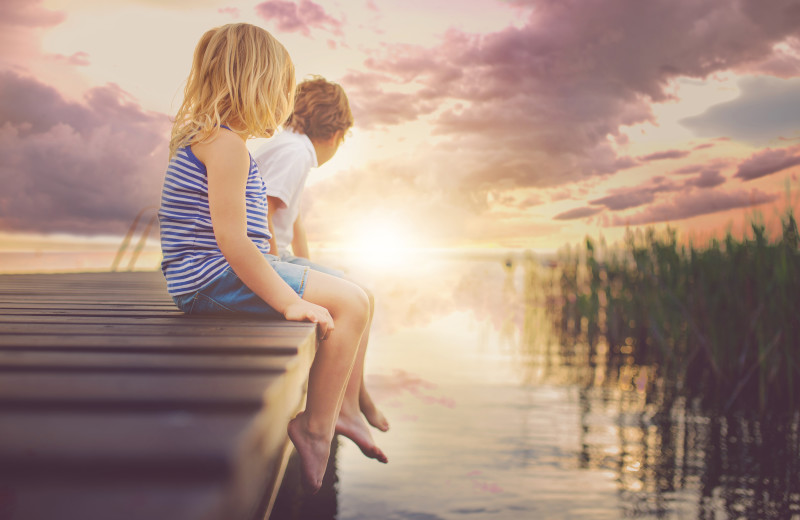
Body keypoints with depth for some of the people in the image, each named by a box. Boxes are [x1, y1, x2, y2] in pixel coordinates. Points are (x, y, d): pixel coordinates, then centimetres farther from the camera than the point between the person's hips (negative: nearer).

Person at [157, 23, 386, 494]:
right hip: (216, 278, -11)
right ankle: (315, 425, -5)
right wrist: (289, 301, -22)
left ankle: (334, 409, 22)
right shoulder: (227, 143, -17)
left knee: (346, 295, 17)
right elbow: (231, 239, -25)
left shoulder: (200, 138, 18)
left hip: (204, 284, 11)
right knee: (351, 302, -13)